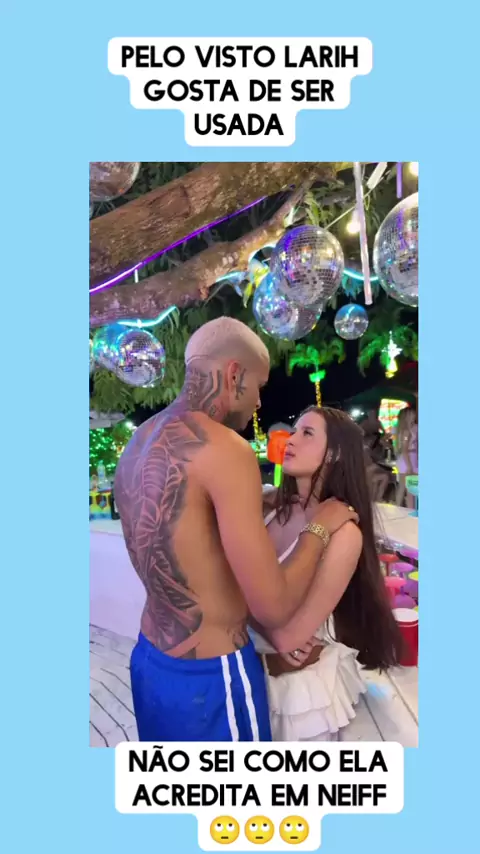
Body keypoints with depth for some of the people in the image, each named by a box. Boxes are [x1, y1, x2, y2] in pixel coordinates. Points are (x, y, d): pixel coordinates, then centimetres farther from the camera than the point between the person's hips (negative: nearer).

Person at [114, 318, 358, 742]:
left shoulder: (140, 442, 3)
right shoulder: (226, 449, -24)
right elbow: (274, 608, -23)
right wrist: (319, 528, -7)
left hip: (151, 661, 8)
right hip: (209, 677, -8)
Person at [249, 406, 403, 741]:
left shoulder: (342, 532, -25)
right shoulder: (270, 506, -8)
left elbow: (289, 634, -26)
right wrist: (269, 629, -18)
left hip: (304, 685, -5)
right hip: (254, 669, 6)